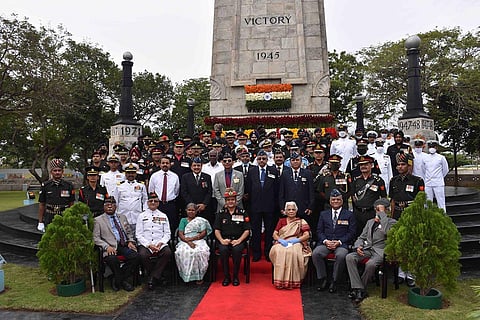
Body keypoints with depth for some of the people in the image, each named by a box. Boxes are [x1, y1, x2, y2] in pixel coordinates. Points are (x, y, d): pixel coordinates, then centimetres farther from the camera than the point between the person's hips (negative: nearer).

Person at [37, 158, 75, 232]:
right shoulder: (45, 186, 1)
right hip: (49, 220, 0)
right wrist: (40, 222, 3)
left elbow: (71, 205, 5)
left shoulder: (69, 186, 1)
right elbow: (41, 205, 5)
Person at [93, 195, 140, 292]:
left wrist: (130, 241, 3)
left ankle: (118, 280, -6)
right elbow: (96, 238, 3)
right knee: (112, 259, -37)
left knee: (136, 257, -26)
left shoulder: (122, 217, 24)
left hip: (124, 246, 4)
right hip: (111, 248, -4)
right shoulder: (98, 220, 12)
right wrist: (107, 246, -14)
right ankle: (122, 281, -9)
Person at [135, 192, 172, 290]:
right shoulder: (142, 216, 11)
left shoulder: (163, 216, 16)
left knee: (168, 252, -30)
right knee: (143, 255, -33)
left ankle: (153, 277, -18)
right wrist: (149, 245, -10)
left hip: (160, 244, 1)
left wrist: (161, 243, -8)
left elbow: (167, 233, 12)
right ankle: (156, 276, -9)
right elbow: (138, 234, 4)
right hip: (145, 244, -1)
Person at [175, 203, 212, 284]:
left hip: (198, 241, -1)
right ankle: (187, 275, -19)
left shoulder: (201, 220, 18)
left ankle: (199, 276, -20)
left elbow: (204, 233, 5)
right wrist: (188, 242, -14)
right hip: (185, 241, 1)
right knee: (181, 252, -34)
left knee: (201, 252, -35)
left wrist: (192, 238, -10)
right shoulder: (183, 220, 20)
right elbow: (180, 234, 5)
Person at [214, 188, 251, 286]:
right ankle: (226, 276, -13)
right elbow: (217, 230, 8)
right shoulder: (221, 213, 10)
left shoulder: (242, 213, 6)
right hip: (224, 240, 1)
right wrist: (221, 240, -10)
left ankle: (235, 276, -13)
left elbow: (247, 230, 3)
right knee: (223, 250, -31)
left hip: (238, 240, -1)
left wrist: (239, 240, -12)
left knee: (237, 250, -33)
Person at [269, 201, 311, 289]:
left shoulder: (301, 222, 15)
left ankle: (292, 282, -30)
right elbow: (274, 234, 12)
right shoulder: (281, 221, 22)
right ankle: (280, 281, -28)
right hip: (282, 243, 2)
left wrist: (296, 240, -13)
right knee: (278, 251, -34)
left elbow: (307, 235, 3)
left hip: (296, 243, -2)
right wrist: (280, 240, -9)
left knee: (293, 252, -37)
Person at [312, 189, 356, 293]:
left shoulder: (349, 214, 10)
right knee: (315, 253, -27)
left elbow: (352, 232, 3)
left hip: (341, 244, -2)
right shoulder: (323, 214, 17)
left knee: (341, 255, -35)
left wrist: (339, 242, -11)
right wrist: (325, 241, -8)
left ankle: (334, 281, -15)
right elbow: (319, 231, 12)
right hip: (325, 243, 2)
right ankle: (322, 279, -10)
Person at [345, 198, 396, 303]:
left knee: (370, 264, -36)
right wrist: (358, 246, -1)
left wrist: (382, 213, -9)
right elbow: (361, 237, 22)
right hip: (367, 249, 5)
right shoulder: (370, 222, 26)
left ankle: (362, 289, -13)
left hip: (380, 251, -5)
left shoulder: (392, 222, 7)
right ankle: (358, 288, -23)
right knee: (349, 257, -24)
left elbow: (386, 231, -17)